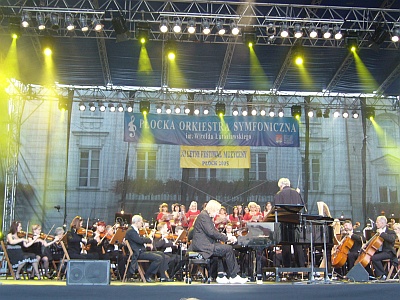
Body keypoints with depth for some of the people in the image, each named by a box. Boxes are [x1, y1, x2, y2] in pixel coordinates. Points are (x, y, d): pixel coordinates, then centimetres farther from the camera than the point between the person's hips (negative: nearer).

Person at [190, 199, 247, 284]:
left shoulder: (207, 216, 21)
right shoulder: (203, 216, -12)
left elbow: (213, 231, 20)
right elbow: (211, 232, -20)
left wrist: (225, 238, 5)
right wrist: (226, 238, -15)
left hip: (206, 243, 10)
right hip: (203, 245, -10)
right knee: (228, 249, -17)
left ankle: (221, 276, -4)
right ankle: (233, 277, -7)